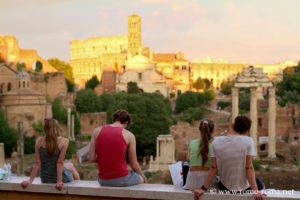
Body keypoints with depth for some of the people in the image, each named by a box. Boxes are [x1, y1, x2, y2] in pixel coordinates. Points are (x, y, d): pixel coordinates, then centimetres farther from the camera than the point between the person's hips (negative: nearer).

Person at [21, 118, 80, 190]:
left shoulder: (39, 141, -8)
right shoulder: (64, 141, -17)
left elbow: (37, 163, -9)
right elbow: (60, 163, -20)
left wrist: (30, 180, -4)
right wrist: (59, 181, -18)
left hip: (45, 180, 3)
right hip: (60, 177, -3)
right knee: (70, 165, 33)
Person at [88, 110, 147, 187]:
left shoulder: (97, 131, 2)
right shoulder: (129, 135, -5)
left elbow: (91, 158, 0)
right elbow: (134, 165, -1)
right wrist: (142, 175, 20)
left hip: (103, 180, 4)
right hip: (121, 179, -4)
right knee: (141, 179, 32)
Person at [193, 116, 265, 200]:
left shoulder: (216, 141, -6)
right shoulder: (248, 141, -14)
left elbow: (213, 168, -7)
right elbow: (249, 168, -18)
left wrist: (203, 188, -1)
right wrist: (255, 190, -17)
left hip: (225, 187, 3)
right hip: (243, 187, -3)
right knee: (260, 185, 30)